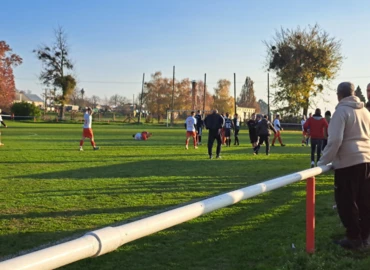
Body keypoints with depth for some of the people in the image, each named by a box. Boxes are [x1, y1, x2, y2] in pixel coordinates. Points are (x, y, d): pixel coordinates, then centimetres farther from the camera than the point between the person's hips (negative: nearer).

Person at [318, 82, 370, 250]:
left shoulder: (341, 111, -9)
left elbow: (335, 140, -16)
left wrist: (323, 161, -8)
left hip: (348, 162, -7)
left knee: (346, 202, 2)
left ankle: (354, 238, 7)